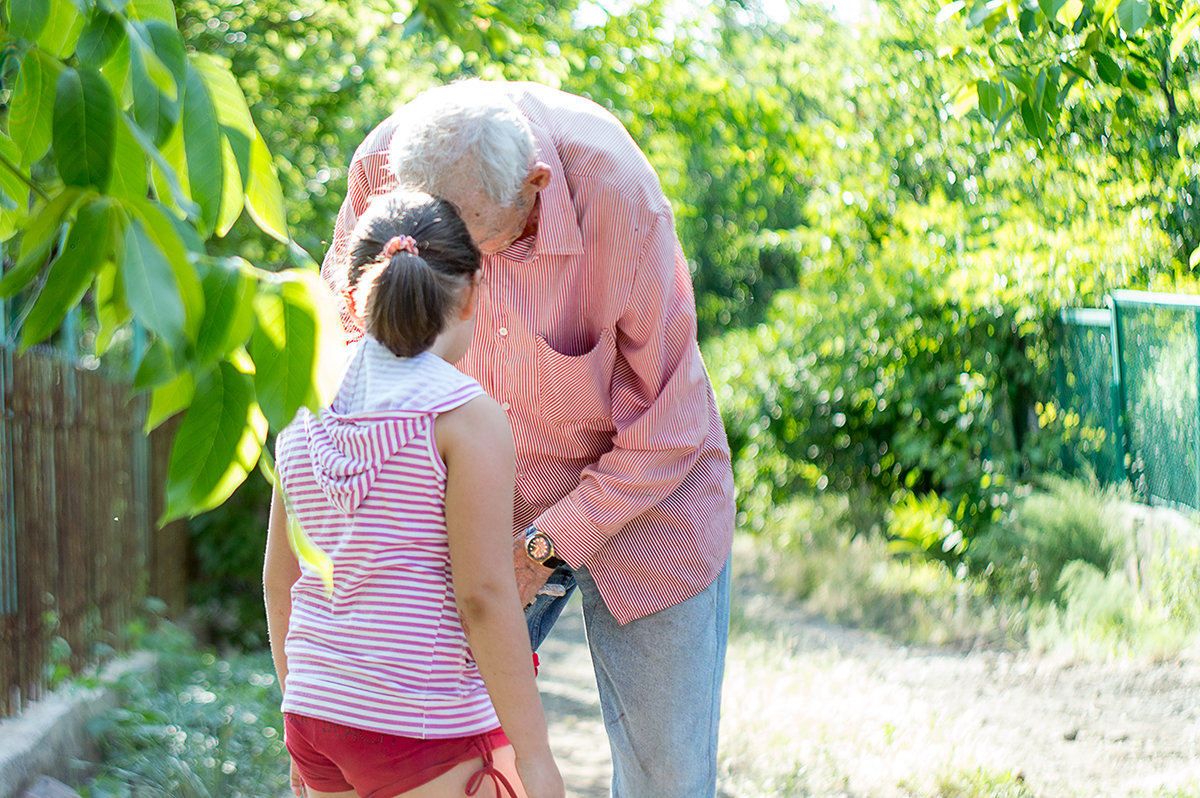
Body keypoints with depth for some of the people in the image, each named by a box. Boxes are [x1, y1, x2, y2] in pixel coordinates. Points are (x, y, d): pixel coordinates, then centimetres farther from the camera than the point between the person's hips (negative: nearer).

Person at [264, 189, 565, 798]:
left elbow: (280, 578, 12)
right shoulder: (468, 416, -12)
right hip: (426, 735, -6)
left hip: (317, 715, 6)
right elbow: (484, 595, -16)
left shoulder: (305, 415, 6)